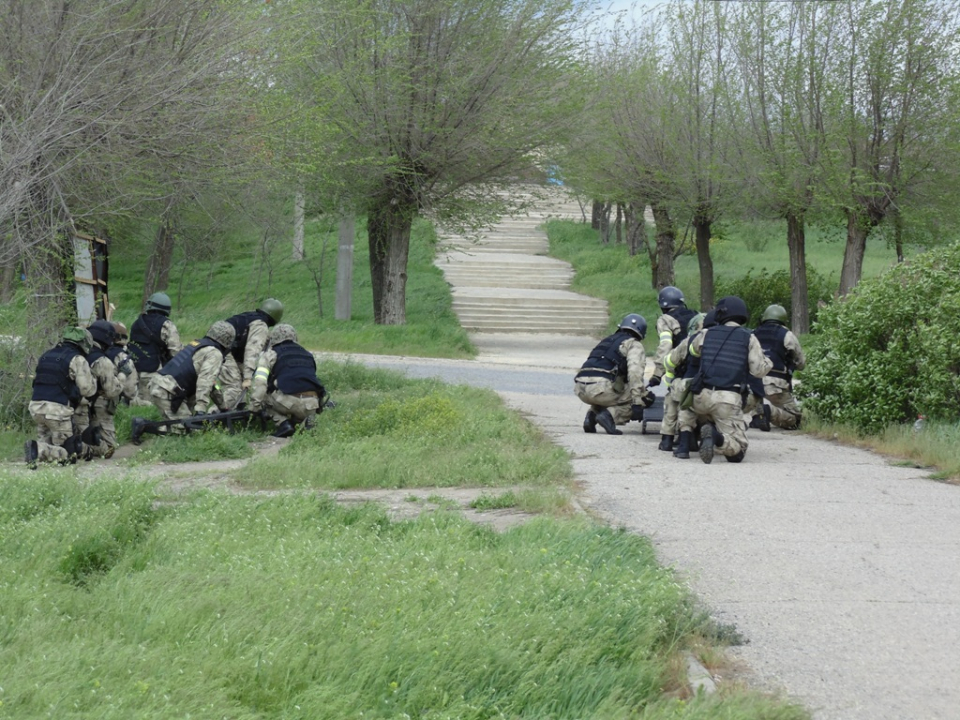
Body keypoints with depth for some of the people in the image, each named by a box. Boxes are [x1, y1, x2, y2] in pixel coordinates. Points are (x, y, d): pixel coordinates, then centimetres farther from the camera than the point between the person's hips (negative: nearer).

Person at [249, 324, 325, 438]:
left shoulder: (271, 354, 11)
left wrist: (254, 405, -2)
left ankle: (283, 424, 1)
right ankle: (306, 421, 3)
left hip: (289, 401, -5)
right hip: (311, 405, 5)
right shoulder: (308, 354, 26)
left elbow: (260, 380, -2)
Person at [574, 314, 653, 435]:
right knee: (646, 398, 7)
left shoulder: (607, 340, 33)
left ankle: (592, 414, 9)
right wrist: (637, 403, -10)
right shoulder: (634, 344, 10)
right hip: (602, 387, -7)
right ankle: (610, 415, -12)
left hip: (580, 388, 7)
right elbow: (635, 373, -8)